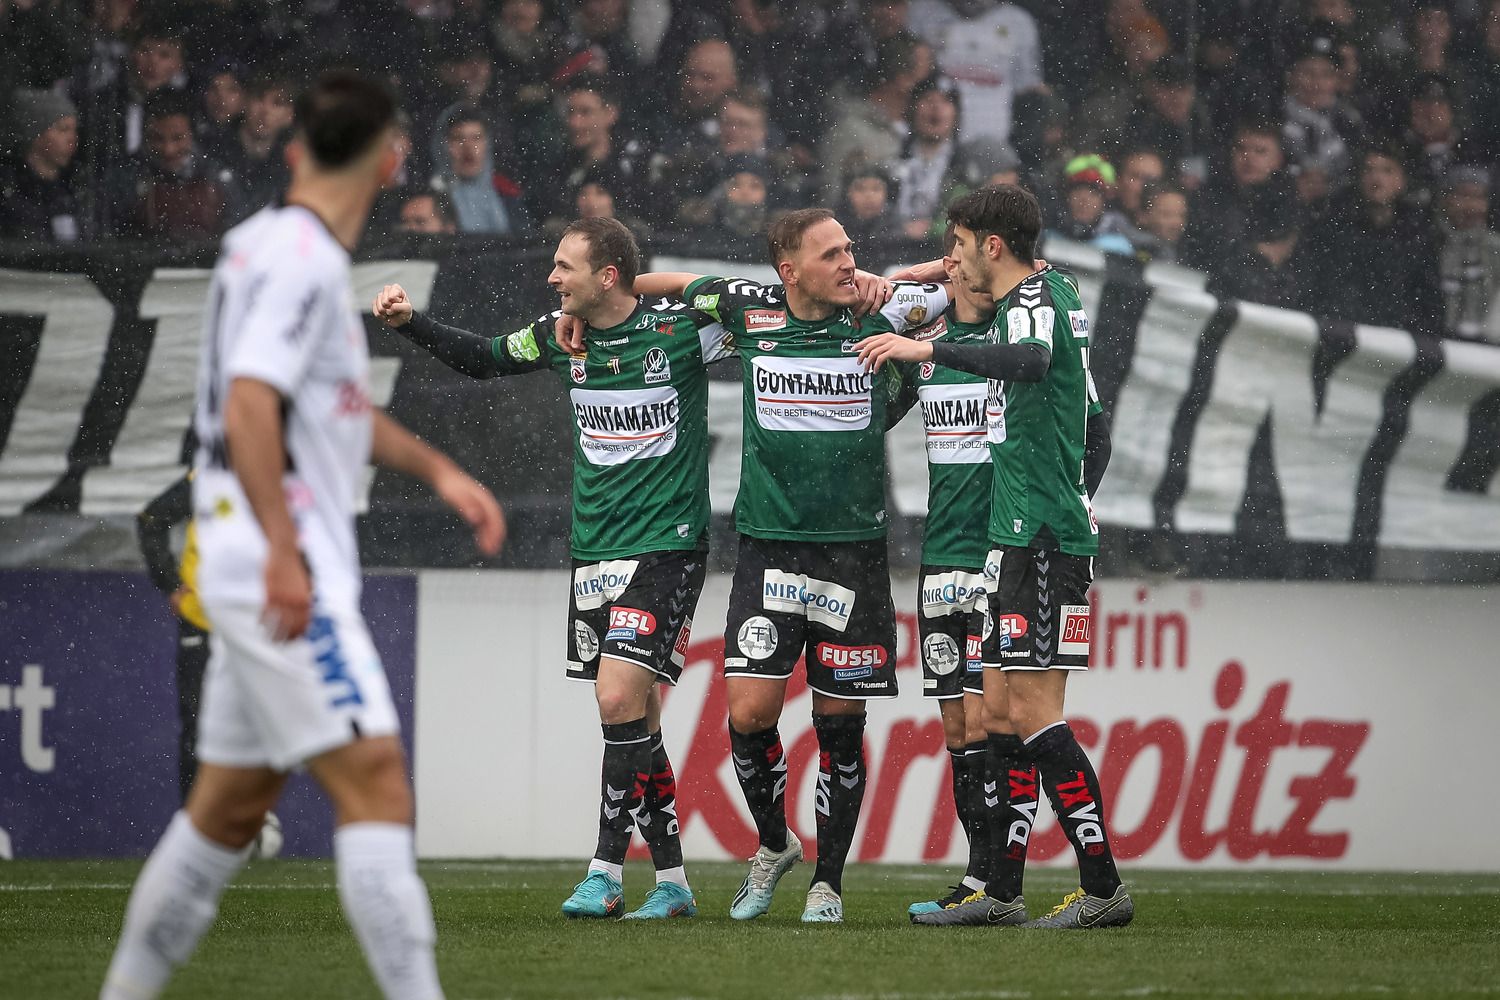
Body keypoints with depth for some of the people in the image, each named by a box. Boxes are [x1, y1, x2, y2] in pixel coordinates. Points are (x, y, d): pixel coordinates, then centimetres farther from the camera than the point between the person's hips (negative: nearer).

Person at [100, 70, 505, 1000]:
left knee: (231, 807, 16)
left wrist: (437, 469, 28)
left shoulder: (272, 245, 17)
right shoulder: (302, 259, -13)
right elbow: (248, 409, -24)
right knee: (374, 781, -14)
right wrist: (283, 554, -29)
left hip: (268, 573, 10)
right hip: (279, 568, -10)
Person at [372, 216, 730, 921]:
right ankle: (671, 881, 13)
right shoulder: (562, 336, 6)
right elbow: (481, 359, 22)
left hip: (667, 547, -6)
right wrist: (412, 323, 11)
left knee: (620, 698, -17)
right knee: (636, 718, 6)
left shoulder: (681, 327, -10)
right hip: (594, 551, 6)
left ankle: (606, 873, -11)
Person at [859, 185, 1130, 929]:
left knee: (1034, 713, -11)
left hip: (1041, 535, -10)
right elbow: (1094, 426, 28)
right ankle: (1001, 892, 13)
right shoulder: (1052, 293, 20)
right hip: (1022, 534, 10)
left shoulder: (1032, 301, -10)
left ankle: (1102, 888, -12)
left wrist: (930, 351, -35)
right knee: (1001, 708, 10)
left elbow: (1031, 360, -36)